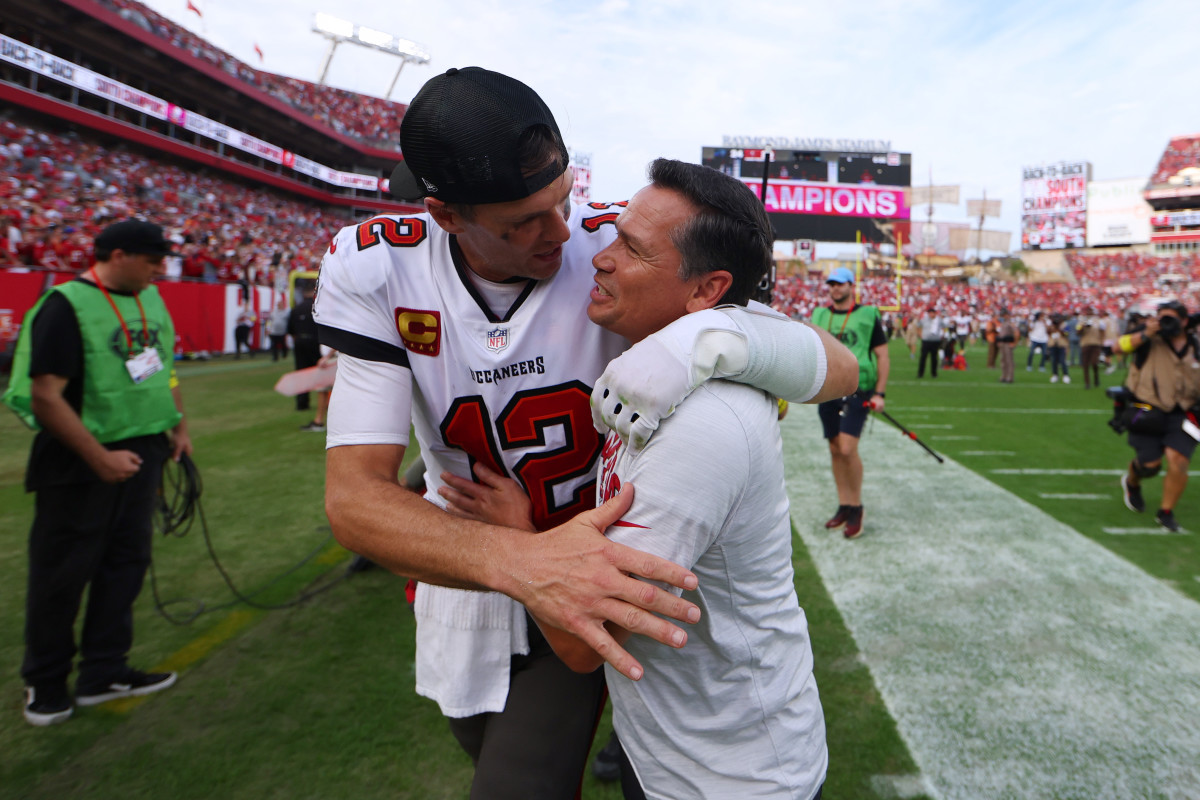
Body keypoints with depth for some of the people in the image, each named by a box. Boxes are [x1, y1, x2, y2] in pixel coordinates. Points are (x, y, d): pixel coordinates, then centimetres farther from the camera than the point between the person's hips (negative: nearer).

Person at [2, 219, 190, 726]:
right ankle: (45, 682, 25)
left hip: (142, 453, 7)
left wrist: (178, 426, 12)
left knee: (127, 561, 12)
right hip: (80, 462, -7)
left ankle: (104, 673, 26)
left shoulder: (150, 300, 9)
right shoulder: (66, 305, -15)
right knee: (62, 574, 6)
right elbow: (46, 395, -19)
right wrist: (100, 458, -22)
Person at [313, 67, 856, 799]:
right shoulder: (376, 273, -20)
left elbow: (837, 367, -23)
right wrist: (520, 561, -46)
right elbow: (355, 496, -28)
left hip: (593, 569, -2)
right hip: (467, 569, 3)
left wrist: (710, 339, -45)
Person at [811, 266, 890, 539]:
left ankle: (856, 507, 4)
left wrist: (879, 393, -4)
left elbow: (883, 356, 2)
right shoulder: (819, 315, 11)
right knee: (835, 450, 8)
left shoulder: (867, 315, 0)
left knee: (847, 449, -13)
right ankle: (844, 507, 20)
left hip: (856, 391, -4)